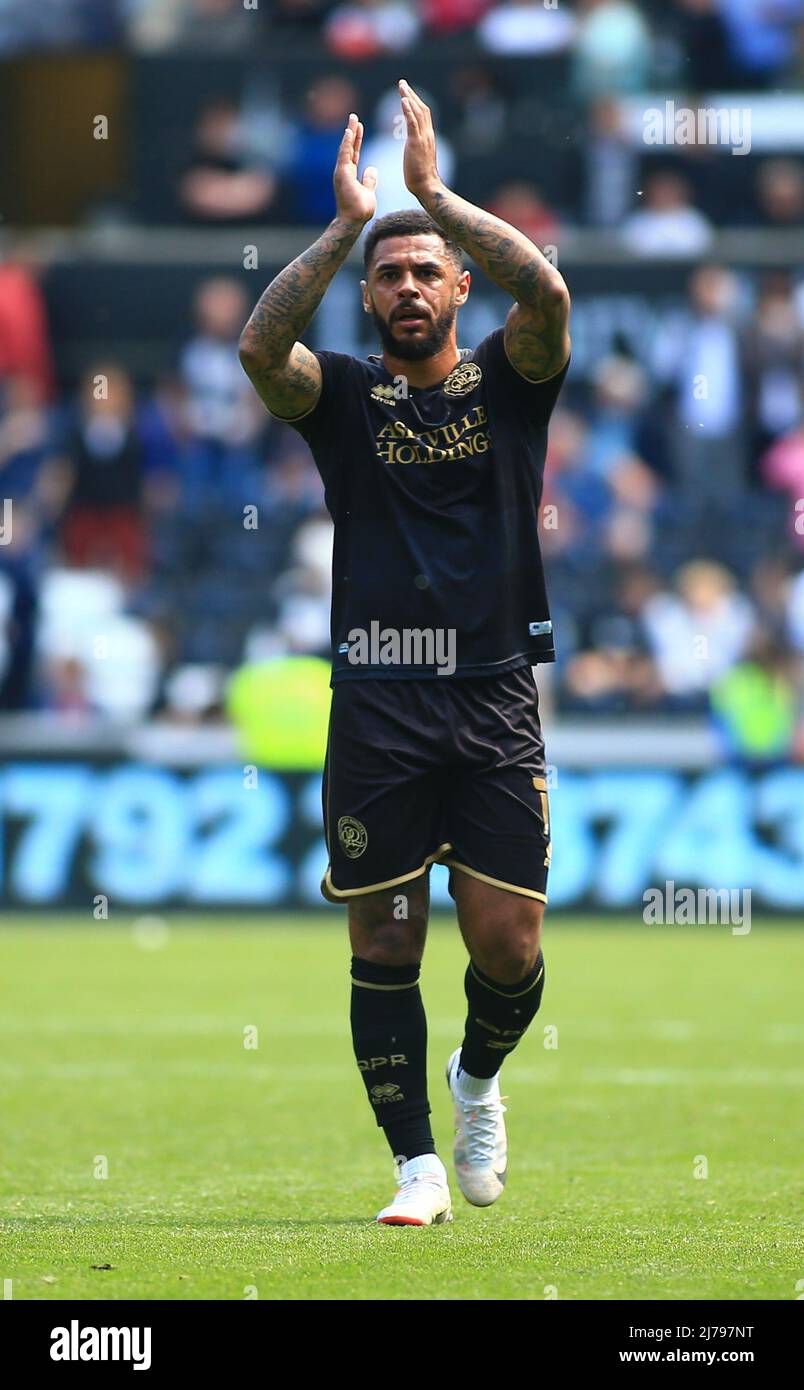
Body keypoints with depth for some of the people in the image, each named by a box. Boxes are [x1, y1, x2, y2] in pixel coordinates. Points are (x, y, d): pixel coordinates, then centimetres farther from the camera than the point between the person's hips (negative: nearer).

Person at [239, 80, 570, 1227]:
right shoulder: (343, 397, 9)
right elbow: (260, 346, -12)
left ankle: (479, 1080, 28)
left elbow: (547, 293, -11)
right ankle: (418, 1162, 8)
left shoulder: (508, 381, 9)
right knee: (385, 947, -1)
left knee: (508, 945, -3)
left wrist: (433, 192, -11)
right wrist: (347, 224, -13)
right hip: (376, 706, 0)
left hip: (495, 701, 0)